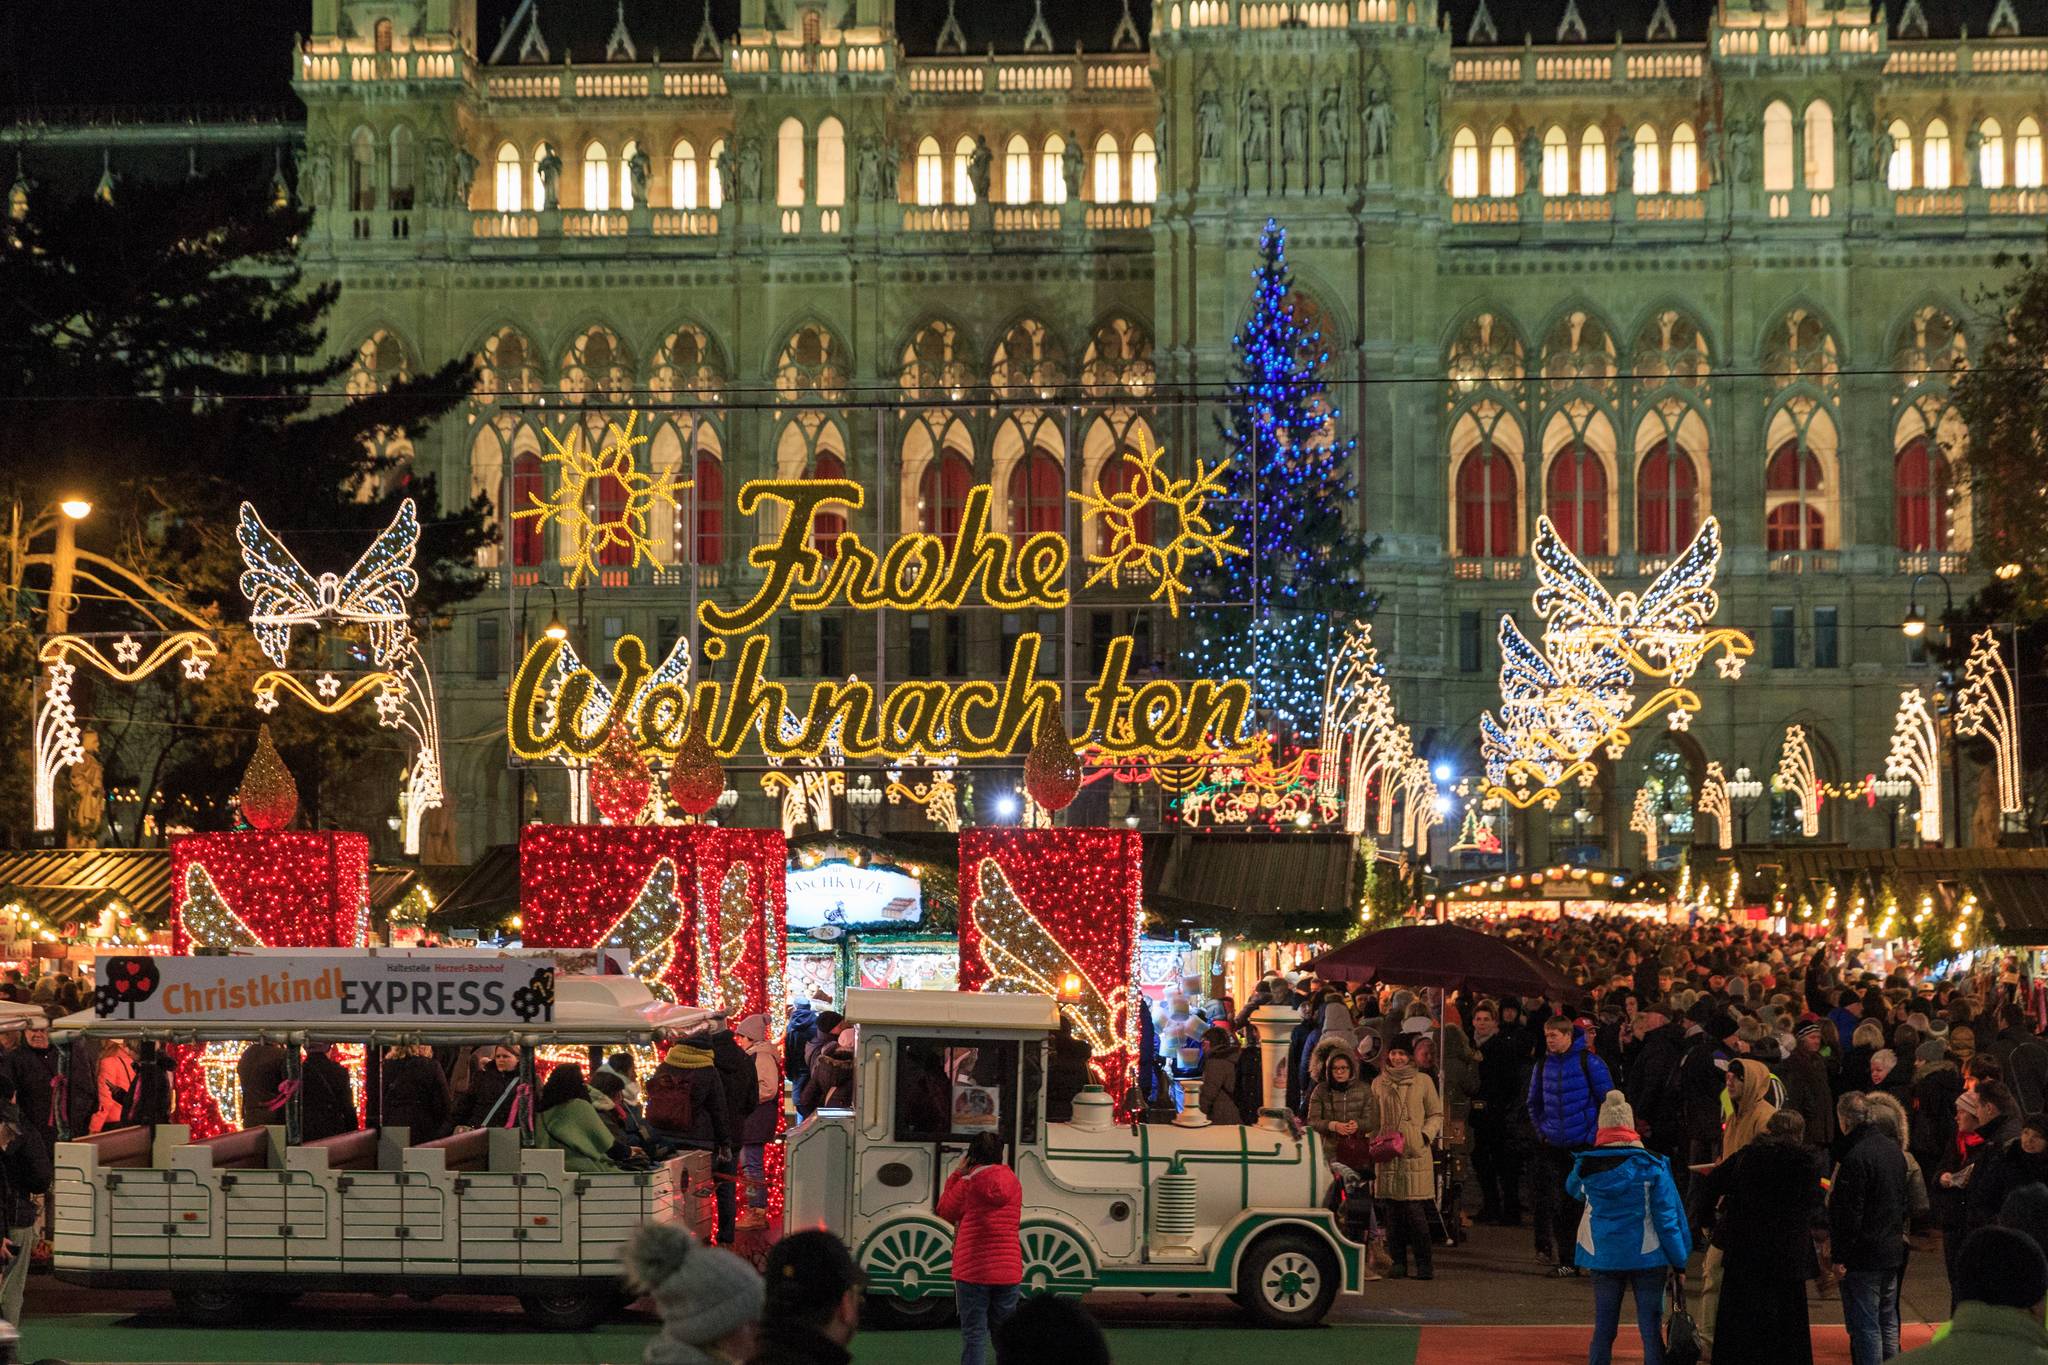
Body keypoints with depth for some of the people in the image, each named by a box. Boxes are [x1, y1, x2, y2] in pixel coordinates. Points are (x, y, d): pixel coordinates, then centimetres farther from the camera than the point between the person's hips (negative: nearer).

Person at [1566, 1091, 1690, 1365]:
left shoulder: (1586, 1166, -3)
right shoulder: (1651, 1166, -10)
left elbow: (1572, 1189, 20)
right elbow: (1668, 1217, -8)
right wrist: (1679, 1262, -1)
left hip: (1602, 1256, 2)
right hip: (1647, 1257, -2)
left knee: (1603, 1330, 10)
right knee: (1652, 1331, 3)